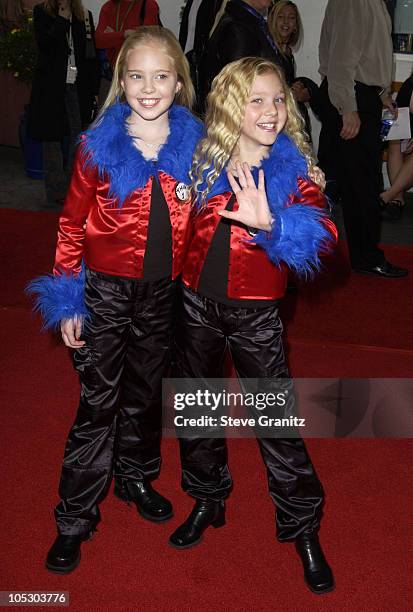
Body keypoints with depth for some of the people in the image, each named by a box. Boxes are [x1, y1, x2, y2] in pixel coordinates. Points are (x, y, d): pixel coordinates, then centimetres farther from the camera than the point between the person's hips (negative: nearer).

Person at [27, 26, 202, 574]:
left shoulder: (193, 145, -2)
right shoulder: (98, 146, -8)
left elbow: (198, 218, 9)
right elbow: (72, 224, -5)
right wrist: (66, 299, -6)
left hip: (163, 292, 3)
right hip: (105, 291, -3)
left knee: (145, 393, 19)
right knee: (99, 403, 2)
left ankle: (136, 477, 43)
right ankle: (74, 519, 17)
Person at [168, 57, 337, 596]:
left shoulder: (293, 169, -9)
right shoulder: (200, 161, -2)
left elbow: (323, 235, -24)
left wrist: (268, 223, -40)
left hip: (255, 313, -3)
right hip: (196, 305, 3)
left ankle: (304, 529, 22)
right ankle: (208, 500, 40)